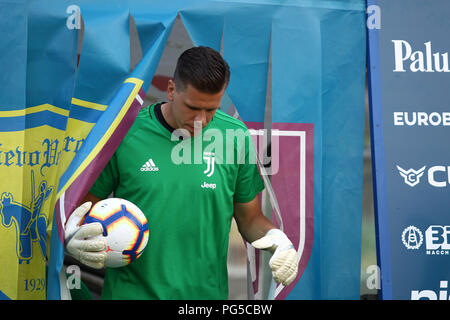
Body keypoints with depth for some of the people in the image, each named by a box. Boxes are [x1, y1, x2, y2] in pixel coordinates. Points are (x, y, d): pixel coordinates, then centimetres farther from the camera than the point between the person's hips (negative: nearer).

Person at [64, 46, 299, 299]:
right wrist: (73, 237, -20)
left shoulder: (235, 136, -4)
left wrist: (277, 238, -13)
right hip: (131, 290, -1)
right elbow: (84, 206, 0)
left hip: (207, 291, 2)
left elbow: (250, 217, 6)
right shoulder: (124, 133, -11)